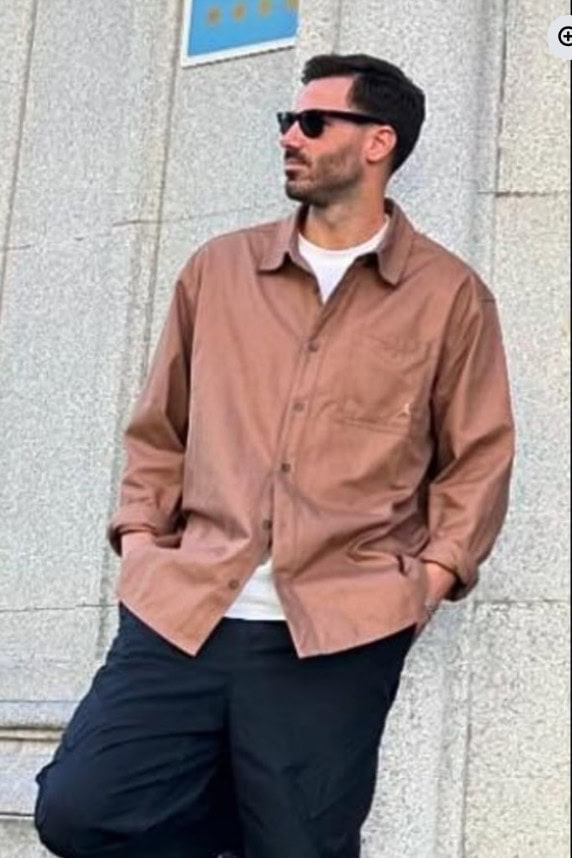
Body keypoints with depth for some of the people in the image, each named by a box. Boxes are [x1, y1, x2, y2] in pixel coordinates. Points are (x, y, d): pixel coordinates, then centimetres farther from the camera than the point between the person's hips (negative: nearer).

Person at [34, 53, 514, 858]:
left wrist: (434, 573, -5)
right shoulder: (217, 269, 15)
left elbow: (478, 458, 7)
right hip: (183, 606, 3)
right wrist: (140, 535, 6)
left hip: (339, 629, -3)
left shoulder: (450, 294, 6)